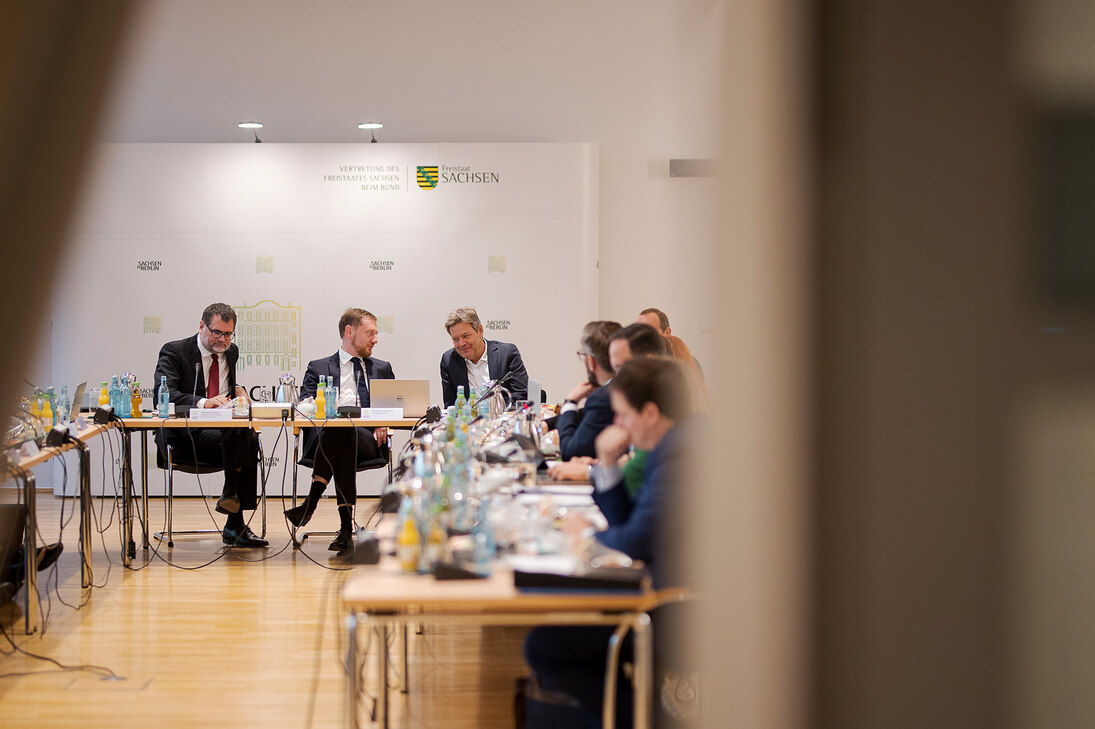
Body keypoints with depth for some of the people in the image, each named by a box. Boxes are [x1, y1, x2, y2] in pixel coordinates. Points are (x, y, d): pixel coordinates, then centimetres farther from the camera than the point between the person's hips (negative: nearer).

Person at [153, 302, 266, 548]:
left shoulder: (231, 352, 17)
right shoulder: (174, 351, -2)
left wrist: (237, 390, 11)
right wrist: (204, 402, -31)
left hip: (224, 428, 6)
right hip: (185, 435, -6)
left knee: (250, 438, -27)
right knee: (237, 435, -32)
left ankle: (234, 526, -20)